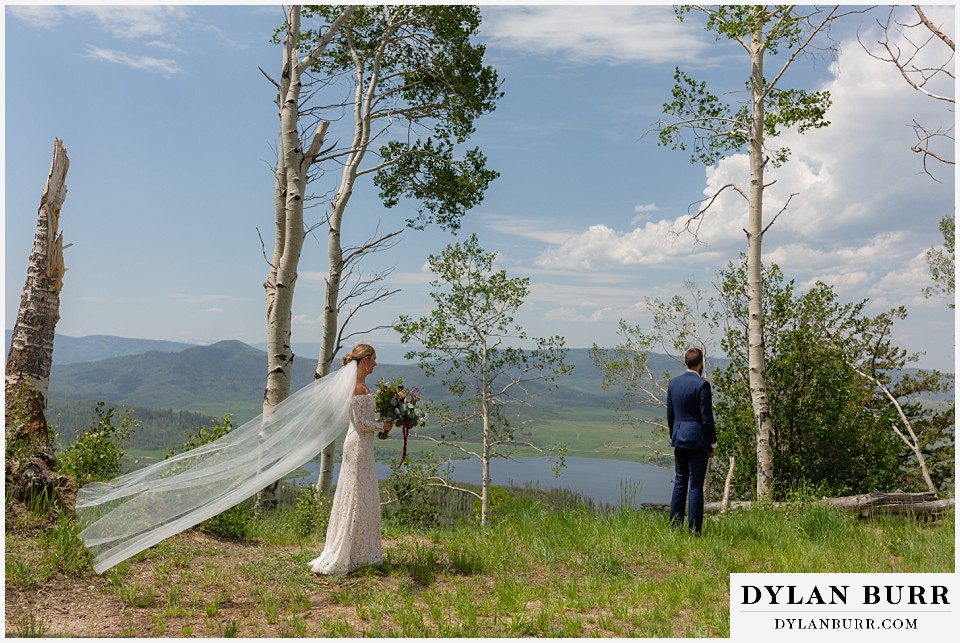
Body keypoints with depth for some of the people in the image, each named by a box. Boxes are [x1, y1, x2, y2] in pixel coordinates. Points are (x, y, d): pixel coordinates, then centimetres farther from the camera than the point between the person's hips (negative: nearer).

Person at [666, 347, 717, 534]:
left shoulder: (673, 383, 5)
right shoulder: (702, 384, -13)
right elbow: (706, 417, -12)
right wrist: (713, 443, -3)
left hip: (679, 438, 6)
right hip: (697, 439, -6)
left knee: (679, 484, 13)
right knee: (696, 486, -1)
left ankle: (674, 526, 16)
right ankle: (694, 530, 3)